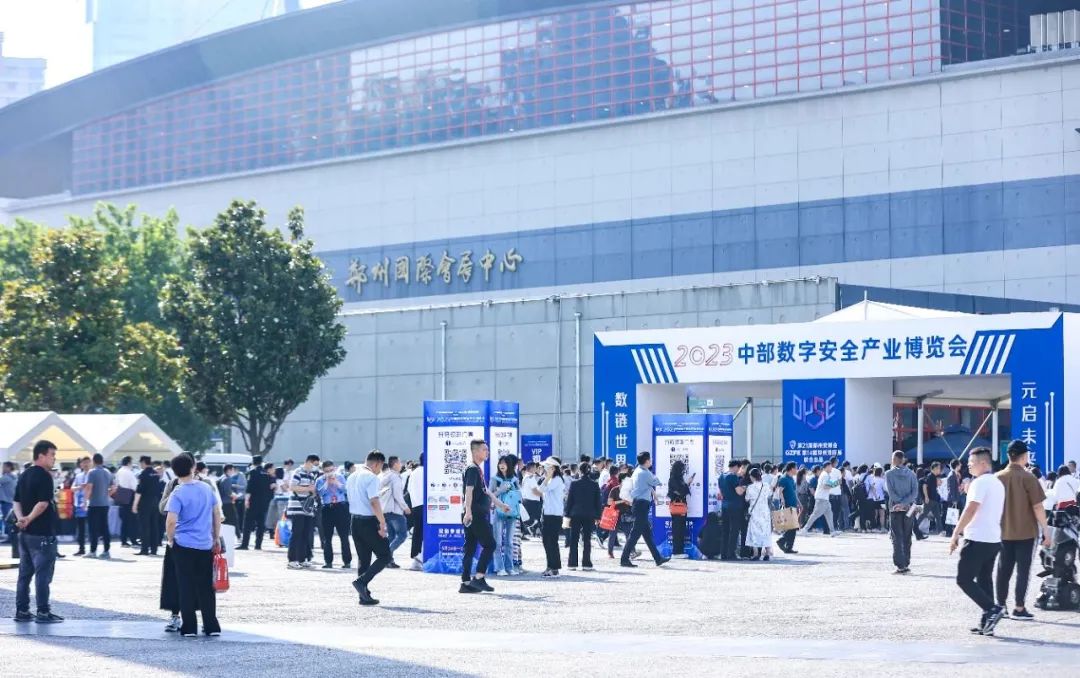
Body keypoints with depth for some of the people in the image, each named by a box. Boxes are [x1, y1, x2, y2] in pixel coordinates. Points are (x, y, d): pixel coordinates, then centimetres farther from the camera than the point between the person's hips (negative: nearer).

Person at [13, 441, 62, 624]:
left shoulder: (24, 475, 14)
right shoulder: (44, 476, -14)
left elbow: (16, 501, 11)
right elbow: (43, 503, -22)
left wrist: (21, 518, -3)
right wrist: (29, 519, -13)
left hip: (25, 533, 9)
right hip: (42, 533, -9)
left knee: (25, 573, 12)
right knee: (43, 573, -4)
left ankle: (22, 611, 13)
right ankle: (43, 612, -4)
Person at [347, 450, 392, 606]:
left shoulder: (351, 477, 15)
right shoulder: (371, 477, -13)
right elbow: (374, 502, -21)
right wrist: (382, 523, -18)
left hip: (355, 521, 8)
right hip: (369, 521, -8)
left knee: (363, 558, 11)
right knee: (384, 556, 0)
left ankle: (364, 596, 9)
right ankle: (362, 581, -15)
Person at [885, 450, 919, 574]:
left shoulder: (889, 474, -3)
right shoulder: (911, 474, 5)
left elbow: (891, 492, -13)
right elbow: (915, 492, -5)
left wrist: (900, 503, -11)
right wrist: (905, 503, -12)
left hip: (895, 509, -3)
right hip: (909, 509, 3)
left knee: (897, 538, -3)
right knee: (907, 538, 12)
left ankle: (901, 566, -11)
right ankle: (906, 564, 14)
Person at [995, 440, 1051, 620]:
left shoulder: (998, 477, 2)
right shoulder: (1027, 478, -12)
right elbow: (1037, 506, -14)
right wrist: (1046, 530, -7)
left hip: (1004, 532, 4)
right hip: (1025, 531, -4)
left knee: (1004, 569, 12)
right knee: (1023, 569, 2)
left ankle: (1000, 605, 16)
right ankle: (1019, 608, 1)